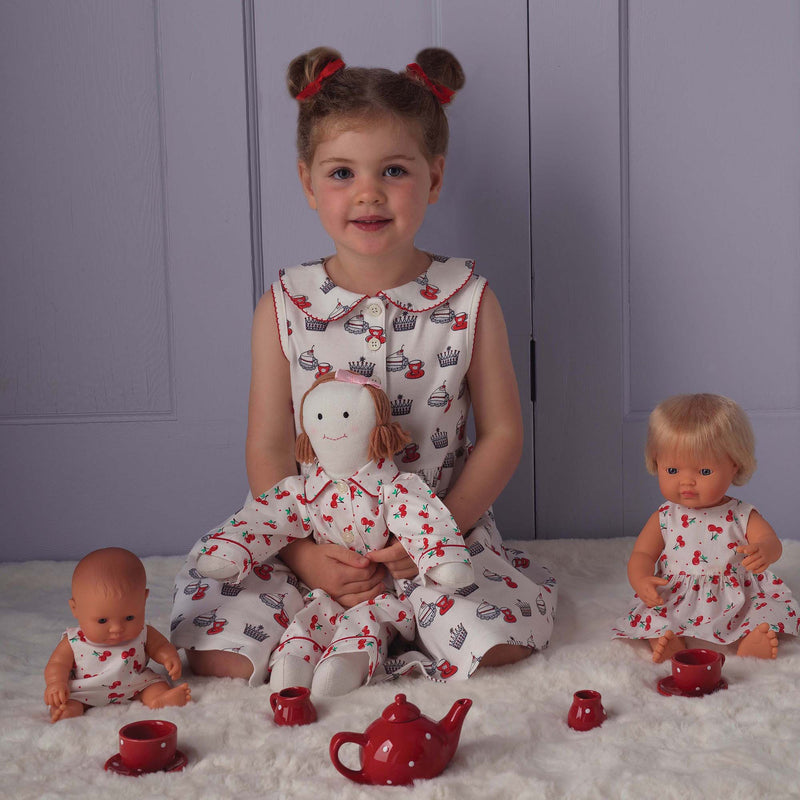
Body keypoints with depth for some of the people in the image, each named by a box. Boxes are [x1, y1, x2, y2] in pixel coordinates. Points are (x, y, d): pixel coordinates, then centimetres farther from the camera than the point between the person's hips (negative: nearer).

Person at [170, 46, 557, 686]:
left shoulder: (468, 299, -3)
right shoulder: (285, 307, -3)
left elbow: (502, 434, -1)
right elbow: (268, 448, -2)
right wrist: (304, 552, -16)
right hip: (315, 535, 0)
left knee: (504, 637, -24)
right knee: (216, 653, -18)